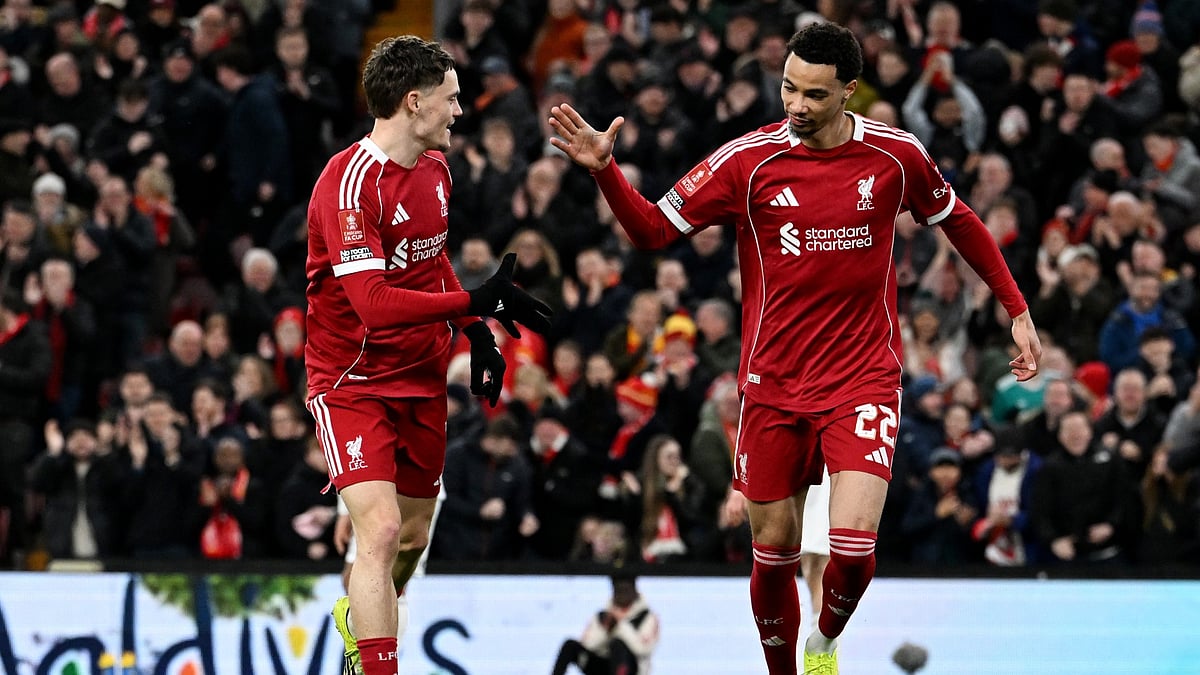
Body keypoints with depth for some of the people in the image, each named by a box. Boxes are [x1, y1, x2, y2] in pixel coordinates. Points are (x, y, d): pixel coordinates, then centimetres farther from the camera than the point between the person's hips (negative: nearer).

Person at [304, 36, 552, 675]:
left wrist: (477, 333, 11)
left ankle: (358, 617, 46)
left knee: (413, 534, 17)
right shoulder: (349, 183, -23)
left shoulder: (435, 167, 5)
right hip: (353, 378, -8)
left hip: (423, 377, 8)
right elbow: (375, 304, -30)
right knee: (381, 529, -23)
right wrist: (476, 302, -31)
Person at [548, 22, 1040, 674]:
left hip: (863, 377, -1)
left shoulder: (895, 155, -5)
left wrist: (1017, 311, 14)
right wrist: (604, 169, -20)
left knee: (853, 542, -17)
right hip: (773, 382, 1)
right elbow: (652, 229, -3)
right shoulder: (748, 159, -7)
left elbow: (959, 222, 13)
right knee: (773, 549, 5)